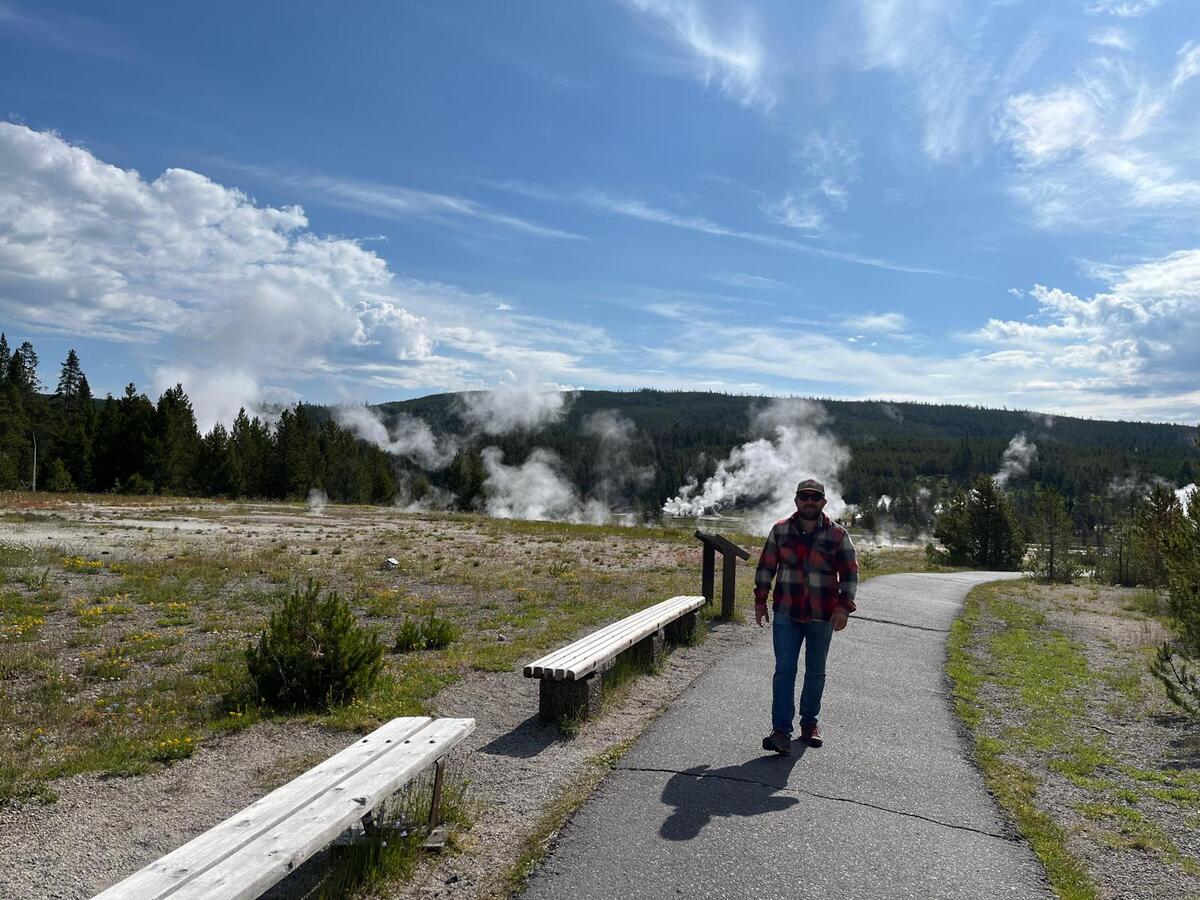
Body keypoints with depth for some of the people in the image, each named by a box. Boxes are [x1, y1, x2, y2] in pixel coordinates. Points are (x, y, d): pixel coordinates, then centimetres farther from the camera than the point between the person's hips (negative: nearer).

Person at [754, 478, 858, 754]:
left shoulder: (837, 535, -2)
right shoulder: (781, 530, 1)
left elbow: (850, 573, -2)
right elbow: (766, 567, 7)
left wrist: (844, 607, -12)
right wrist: (760, 601, 4)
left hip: (822, 617, 0)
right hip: (786, 614, 0)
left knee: (816, 672, 13)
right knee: (784, 671, -6)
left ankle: (809, 722, 29)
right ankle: (781, 731, -7)